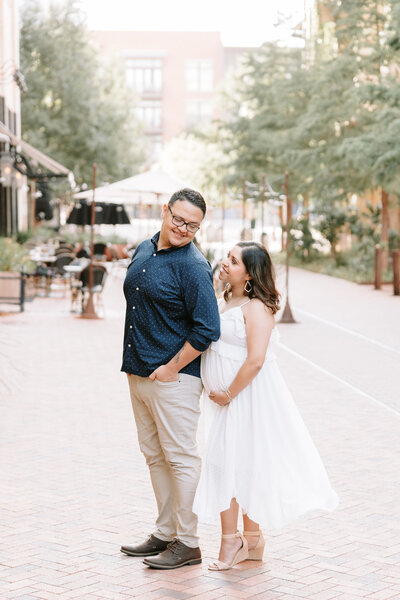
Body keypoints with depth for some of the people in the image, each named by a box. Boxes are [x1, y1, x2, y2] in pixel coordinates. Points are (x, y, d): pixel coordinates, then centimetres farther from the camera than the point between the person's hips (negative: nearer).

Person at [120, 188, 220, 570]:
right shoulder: (143, 251, 10)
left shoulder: (193, 266, -14)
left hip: (174, 378, -8)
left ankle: (187, 544, 9)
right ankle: (165, 533, 27)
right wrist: (135, 365, 16)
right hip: (137, 374, 8)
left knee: (180, 458, 0)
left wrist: (169, 369, -15)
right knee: (154, 456, 15)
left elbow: (207, 330, -19)